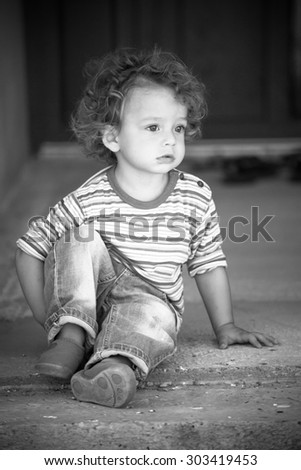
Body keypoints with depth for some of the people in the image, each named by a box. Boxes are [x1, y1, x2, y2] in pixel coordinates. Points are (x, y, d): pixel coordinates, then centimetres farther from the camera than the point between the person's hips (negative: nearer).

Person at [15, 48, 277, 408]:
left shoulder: (196, 198, -6)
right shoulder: (90, 200, -14)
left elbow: (209, 263, 9)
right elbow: (29, 249, -6)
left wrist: (225, 327, 10)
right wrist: (47, 318, -9)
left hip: (153, 303, 1)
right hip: (83, 304, 0)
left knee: (153, 313, -34)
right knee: (79, 237, -24)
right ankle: (71, 336, -28)